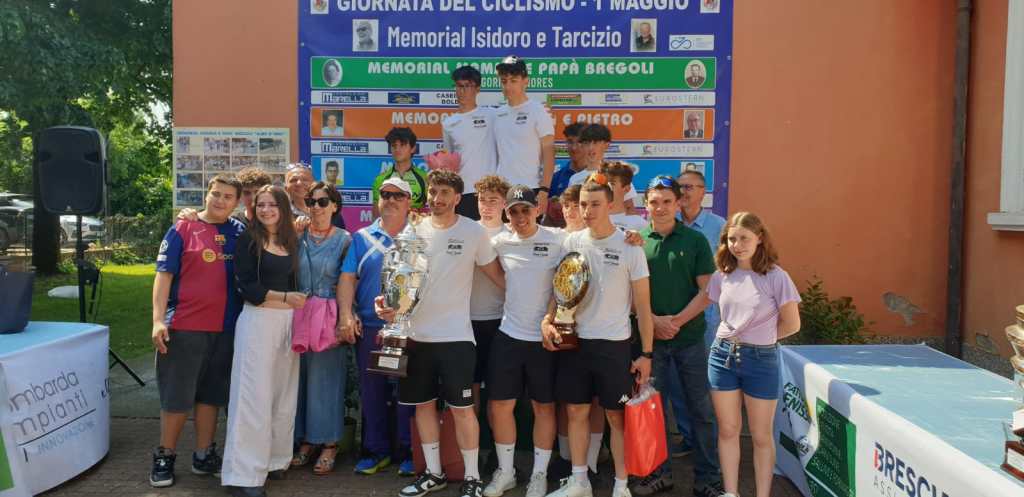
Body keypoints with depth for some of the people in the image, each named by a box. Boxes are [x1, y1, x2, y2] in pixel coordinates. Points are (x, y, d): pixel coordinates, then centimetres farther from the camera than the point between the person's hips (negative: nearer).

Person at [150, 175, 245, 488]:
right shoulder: (183, 229, -2)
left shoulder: (240, 233, 8)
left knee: (211, 393, 12)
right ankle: (165, 457, 19)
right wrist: (158, 320, -13)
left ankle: (204, 455, 24)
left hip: (225, 327, 4)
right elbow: (164, 275, -5)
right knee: (176, 395, 3)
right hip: (184, 326, -3)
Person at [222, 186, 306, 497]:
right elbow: (246, 287, -10)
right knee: (255, 395, -6)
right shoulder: (248, 240, -2)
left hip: (289, 321, 5)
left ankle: (275, 459, 22)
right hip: (258, 320, -5)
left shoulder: (292, 241, 12)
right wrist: (284, 297, -17)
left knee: (284, 394, 9)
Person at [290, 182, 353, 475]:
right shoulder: (297, 237, 7)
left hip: (329, 319, -3)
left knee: (326, 379, 1)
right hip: (299, 317, 3)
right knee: (300, 378, 7)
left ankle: (329, 444, 13)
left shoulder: (344, 240, 0)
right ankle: (305, 440, 20)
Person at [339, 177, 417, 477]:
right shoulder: (362, 238, 9)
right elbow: (347, 278, 3)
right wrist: (345, 315, -8)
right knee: (371, 391, 9)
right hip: (369, 328, 2)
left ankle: (409, 452, 16)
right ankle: (375, 450, 23)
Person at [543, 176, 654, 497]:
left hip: (613, 344, -4)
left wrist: (646, 353, -7)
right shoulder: (571, 242, 2)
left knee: (616, 415, 5)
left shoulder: (629, 247, -8)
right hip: (575, 340, 4)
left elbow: (642, 304, -5)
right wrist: (548, 320, -7)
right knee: (576, 411, 11)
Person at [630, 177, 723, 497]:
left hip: (690, 337, 0)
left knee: (701, 408, 5)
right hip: (650, 337, 1)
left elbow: (707, 290, -2)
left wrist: (677, 321, -12)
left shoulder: (695, 240, 1)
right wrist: (654, 320, -11)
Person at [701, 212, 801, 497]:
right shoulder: (722, 276, 1)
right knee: (728, 431, 10)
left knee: (761, 436, 8)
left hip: (761, 359, -3)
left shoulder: (775, 276, -10)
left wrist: (758, 337, 1)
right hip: (723, 355, 3)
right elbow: (700, 304, 13)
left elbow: (792, 325, -6)